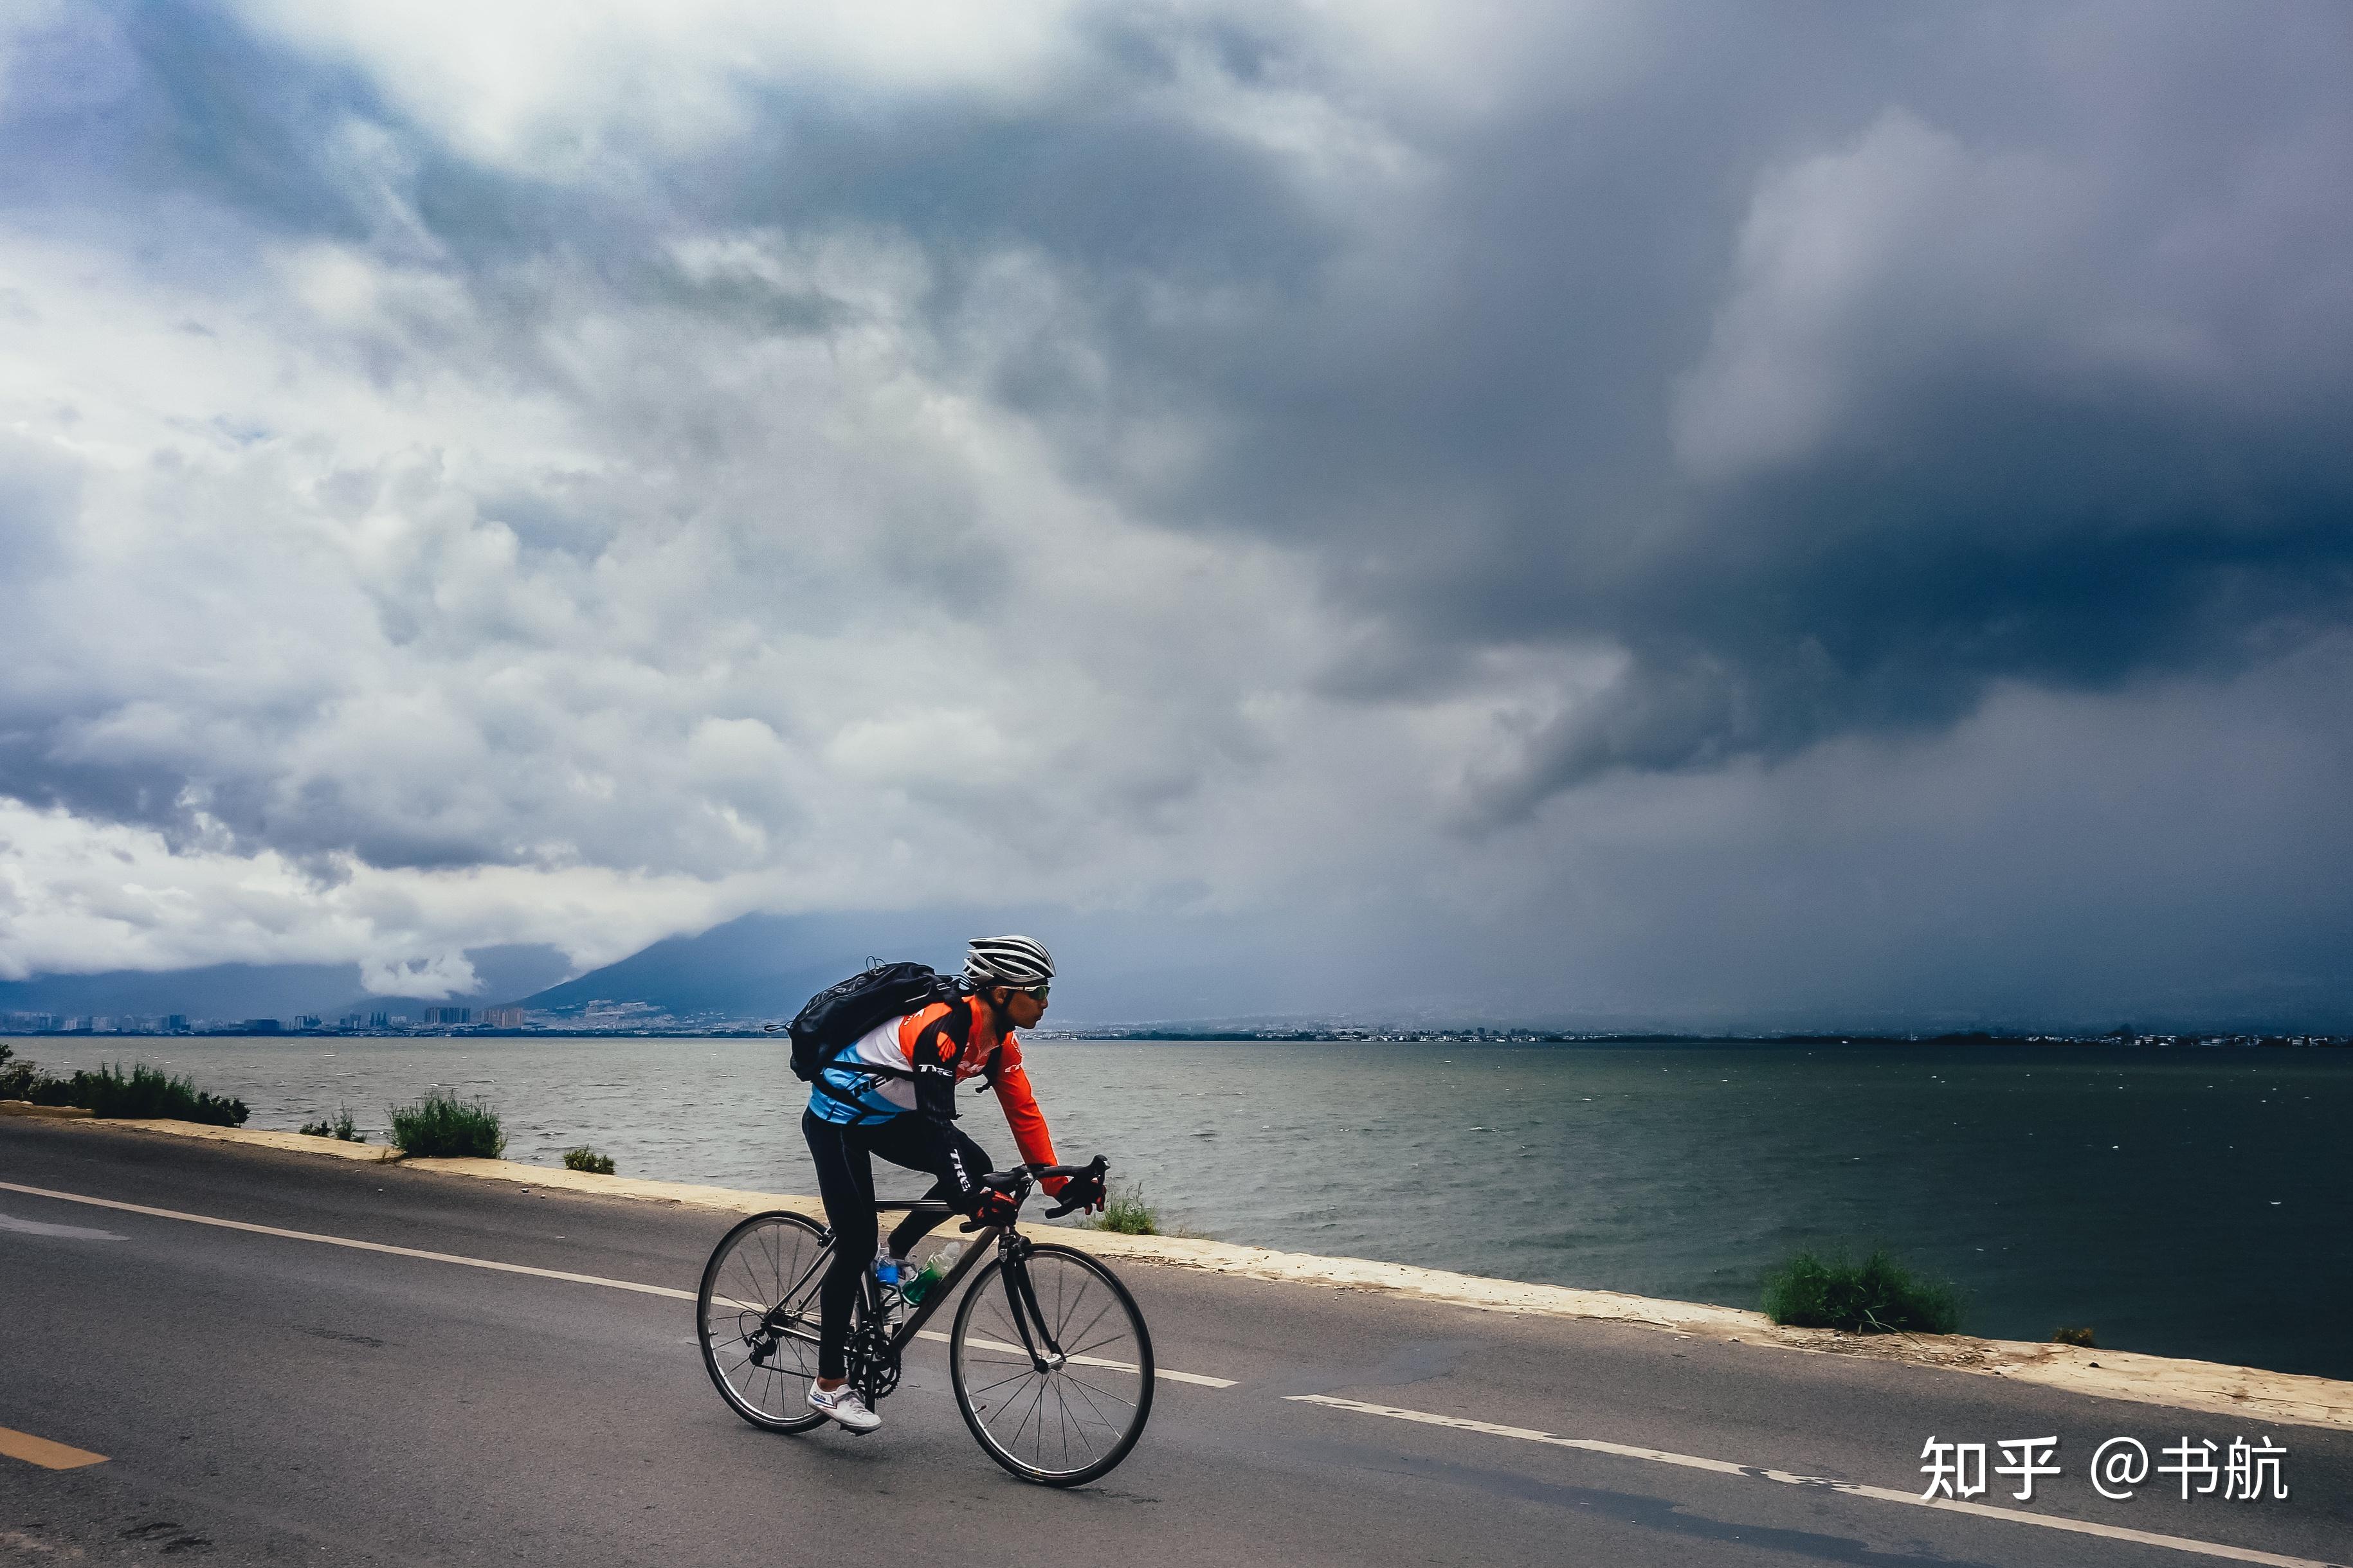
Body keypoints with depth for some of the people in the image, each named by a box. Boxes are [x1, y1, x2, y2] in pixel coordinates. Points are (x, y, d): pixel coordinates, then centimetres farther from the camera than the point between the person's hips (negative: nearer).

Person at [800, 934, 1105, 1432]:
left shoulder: (998, 1039, -7)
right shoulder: (942, 1029, -33)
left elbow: (1023, 1113, -4)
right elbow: (937, 1121, -40)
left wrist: (1060, 1184, -8)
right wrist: (971, 1201, -48)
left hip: (887, 1116, 8)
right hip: (837, 1118, -8)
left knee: (975, 1166, -13)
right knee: (857, 1248, -8)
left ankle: (895, 1257, 8)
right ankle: (829, 1385, 6)